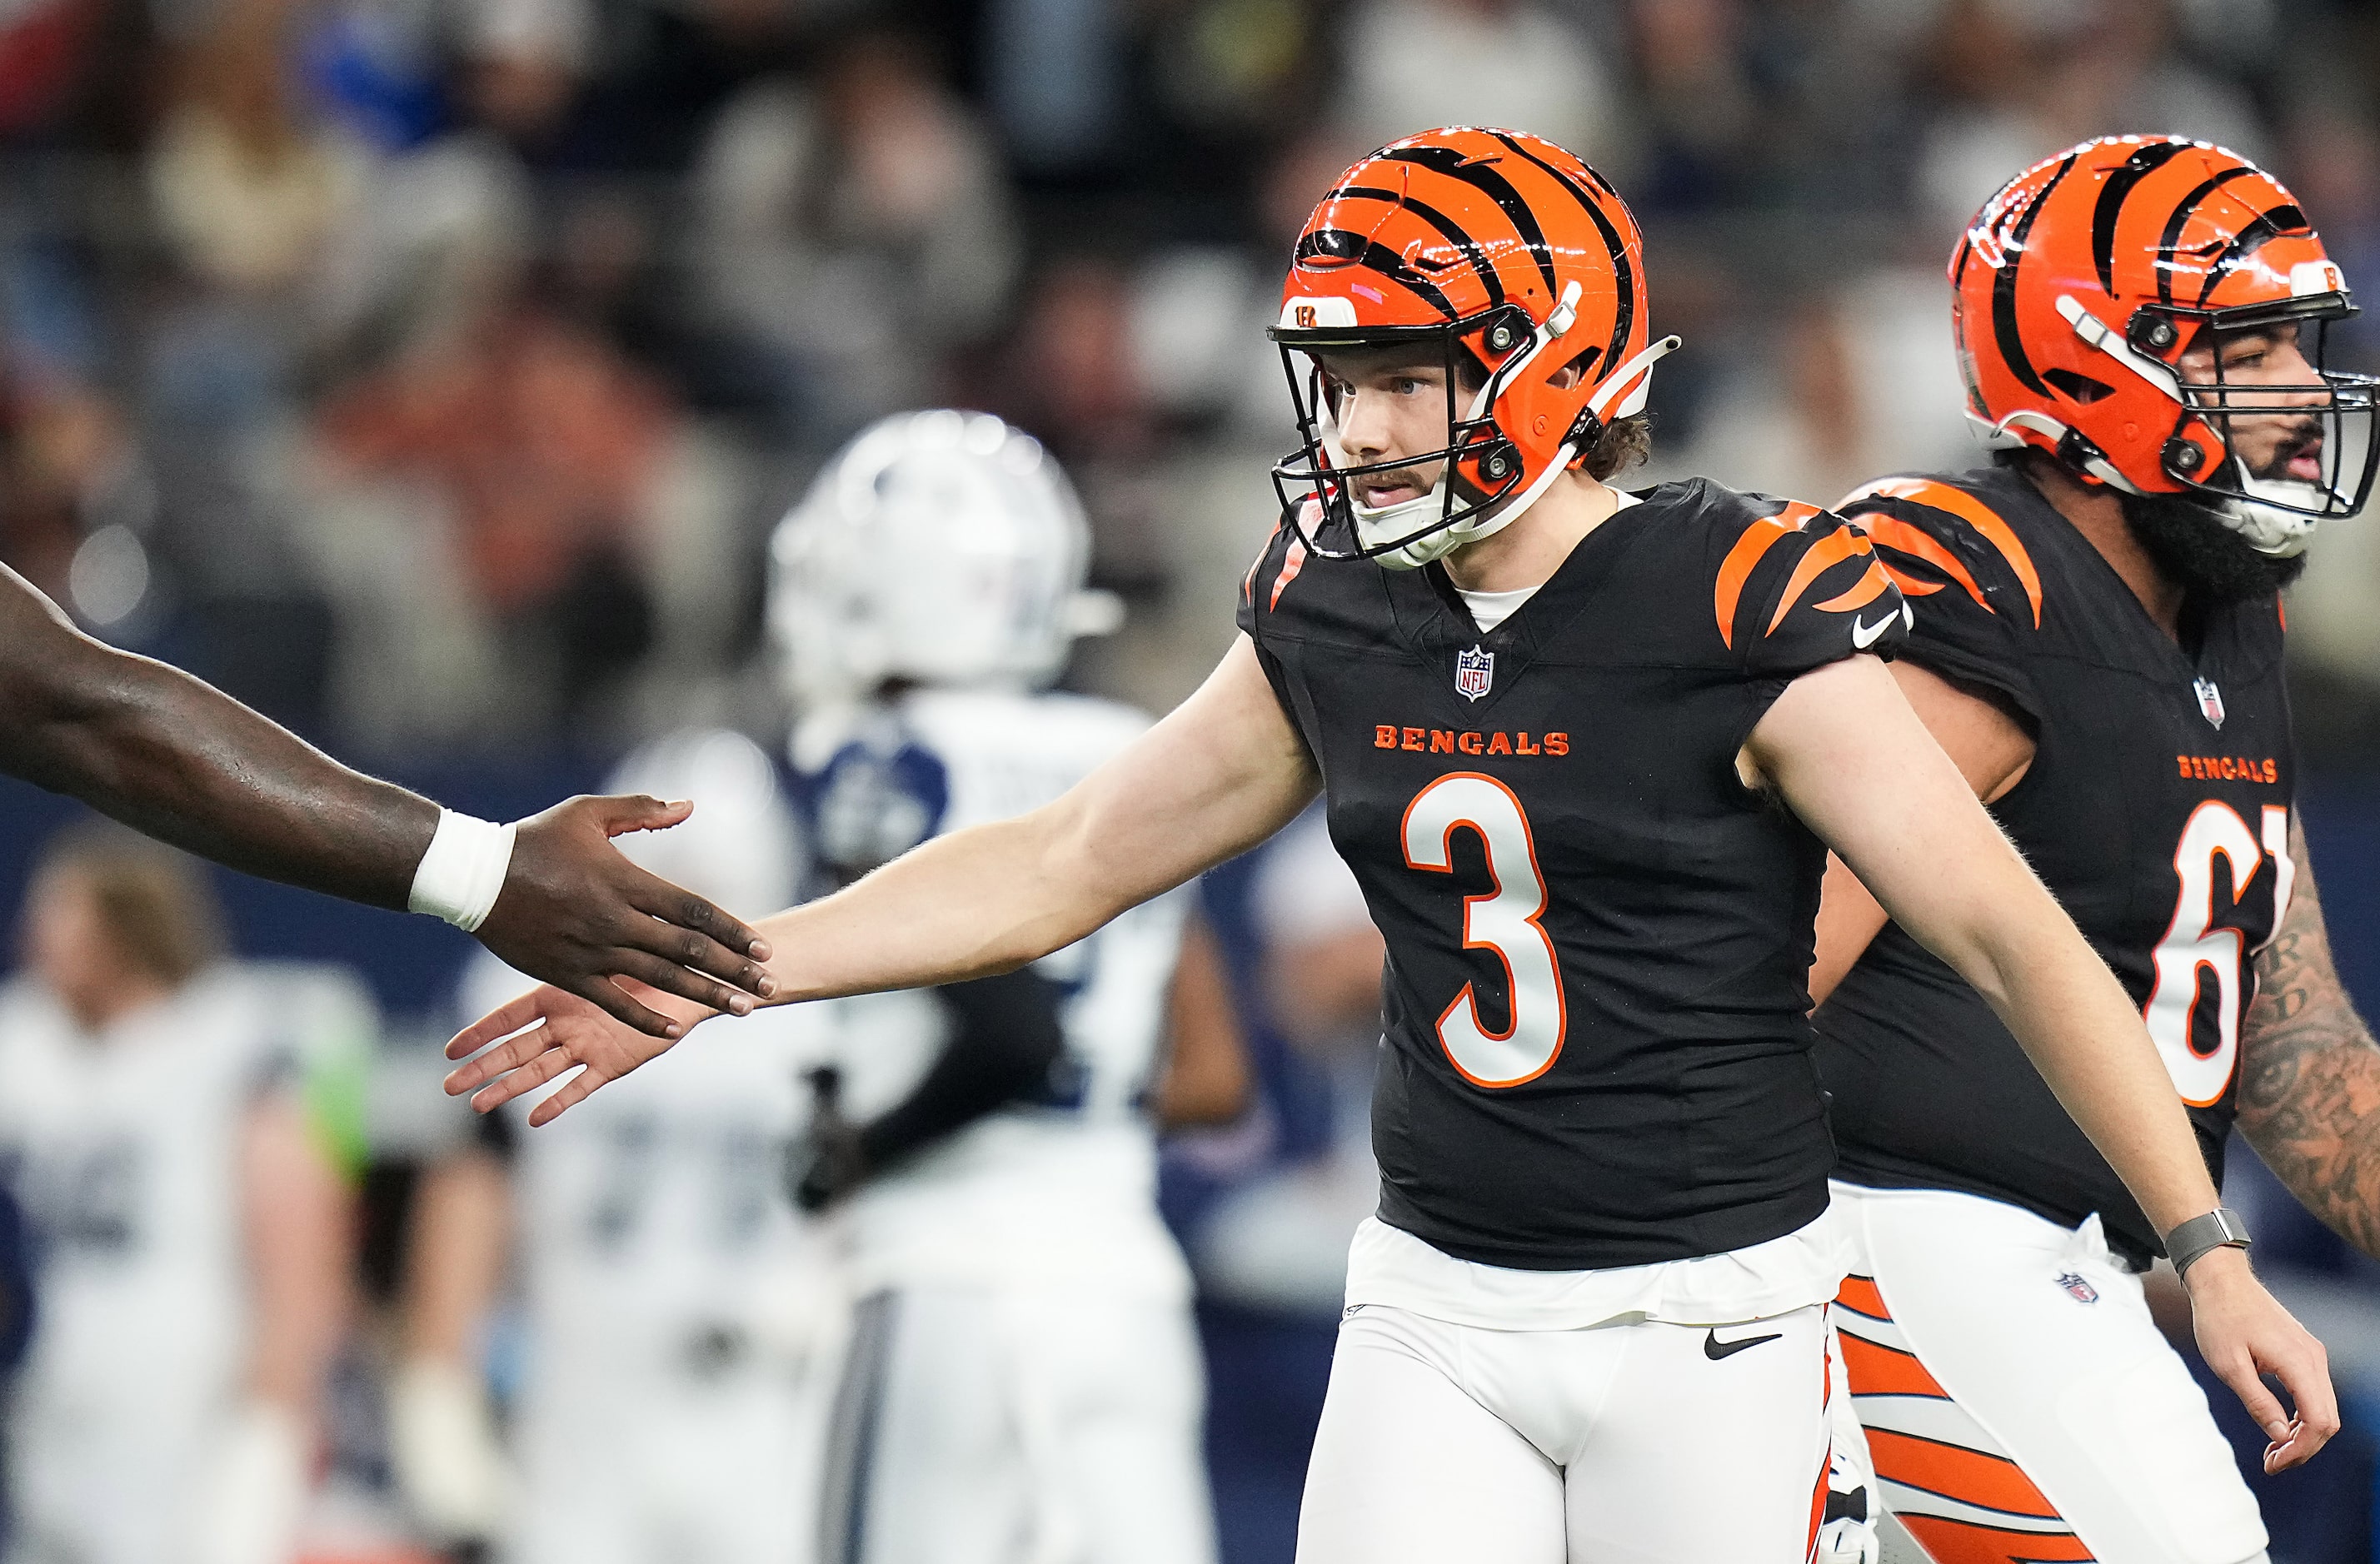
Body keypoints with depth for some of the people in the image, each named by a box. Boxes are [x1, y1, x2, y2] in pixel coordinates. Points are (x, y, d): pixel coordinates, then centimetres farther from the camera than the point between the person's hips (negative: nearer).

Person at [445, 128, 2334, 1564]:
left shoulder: (1740, 612, -14)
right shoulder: (1338, 627, 4)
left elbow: (2015, 939, -14)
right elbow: (1059, 867, 15)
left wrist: (2208, 1250, -19)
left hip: (1709, 1315, -5)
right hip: (1438, 1305, 5)